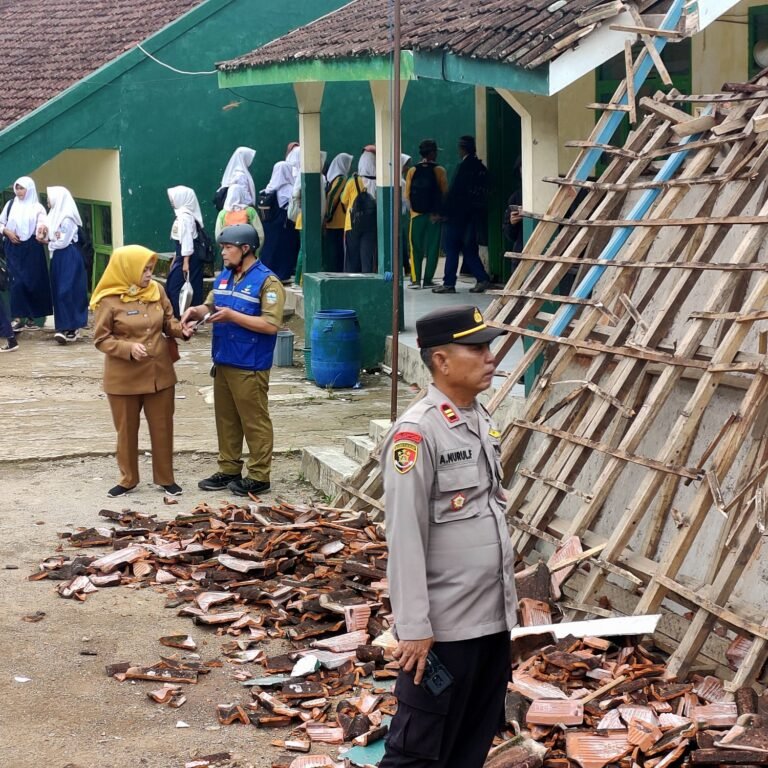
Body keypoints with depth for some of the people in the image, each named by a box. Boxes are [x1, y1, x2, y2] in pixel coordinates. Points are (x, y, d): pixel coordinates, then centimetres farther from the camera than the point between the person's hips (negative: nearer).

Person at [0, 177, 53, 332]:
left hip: (32, 248, 0)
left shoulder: (37, 207, 4)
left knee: (33, 281, 1)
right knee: (17, 281, -11)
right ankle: (17, 318, -13)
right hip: (13, 248, 0)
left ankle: (30, 318, 10)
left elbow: (41, 226, -8)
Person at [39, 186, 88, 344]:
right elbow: (53, 237, 12)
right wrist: (45, 237, -8)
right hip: (59, 259, 9)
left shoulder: (67, 219, -14)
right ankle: (66, 327, 9)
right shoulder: (56, 216, 13)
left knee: (67, 291, -11)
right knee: (59, 291, 7)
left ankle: (71, 327, -10)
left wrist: (47, 242, -1)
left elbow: (63, 242, -16)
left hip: (68, 258, -9)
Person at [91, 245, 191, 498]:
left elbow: (167, 321, 11)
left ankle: (165, 478, 25)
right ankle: (128, 479, 26)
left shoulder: (157, 290, -1)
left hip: (159, 372, 4)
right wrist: (128, 348, -24)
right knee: (126, 429, 11)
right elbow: (101, 339, -10)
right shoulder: (109, 300, -14)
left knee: (162, 427, 11)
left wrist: (180, 330, -11)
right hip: (123, 376, -3)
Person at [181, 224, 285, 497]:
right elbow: (211, 307, 21)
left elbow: (271, 325, -19)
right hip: (223, 363, 8)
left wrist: (232, 316, -20)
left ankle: (258, 476, 7)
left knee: (255, 422, 0)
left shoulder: (267, 282, -12)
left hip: (250, 367, -8)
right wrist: (197, 311, -3)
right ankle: (228, 470, 25)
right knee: (226, 420, 15)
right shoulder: (224, 277, 12)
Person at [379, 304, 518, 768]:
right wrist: (414, 627, -20)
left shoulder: (483, 420, 9)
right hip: (443, 625, -8)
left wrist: (508, 597, 17)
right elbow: (405, 538, -19)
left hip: (492, 617, 8)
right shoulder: (417, 432, -17)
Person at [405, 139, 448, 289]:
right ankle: (428, 280, 3)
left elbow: (407, 194, 0)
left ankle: (415, 279, 3)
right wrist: (442, 212, 4)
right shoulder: (439, 170, -5)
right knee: (432, 248, 5)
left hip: (416, 215, 2)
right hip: (434, 215, -2)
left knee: (416, 248, 9)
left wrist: (412, 209, 11)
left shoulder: (412, 171, 1)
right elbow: (445, 193, -7)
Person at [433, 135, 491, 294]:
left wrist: (444, 212, -12)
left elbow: (453, 192, -17)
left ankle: (449, 283, 1)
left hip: (458, 214, -7)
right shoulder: (482, 168, 7)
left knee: (451, 247, 0)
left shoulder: (464, 167, -15)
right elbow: (485, 193, 12)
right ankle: (482, 278, 6)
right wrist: (480, 212, 17)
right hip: (475, 214, 7)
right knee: (469, 248, 13)